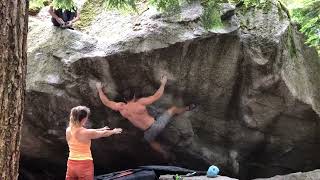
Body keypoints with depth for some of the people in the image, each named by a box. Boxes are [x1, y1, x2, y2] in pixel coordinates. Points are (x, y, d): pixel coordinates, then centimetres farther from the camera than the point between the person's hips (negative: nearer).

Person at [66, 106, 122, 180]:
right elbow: (104, 133, 0)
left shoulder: (68, 130, 2)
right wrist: (114, 131, 21)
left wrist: (101, 129, 30)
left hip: (71, 163, 6)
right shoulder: (86, 133, -17)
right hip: (85, 164, -6)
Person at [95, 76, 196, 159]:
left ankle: (165, 156, 51)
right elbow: (157, 96, -11)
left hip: (148, 133, 3)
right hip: (157, 124, -2)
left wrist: (99, 89, 17)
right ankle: (187, 109, 47)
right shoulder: (140, 102, -18)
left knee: (152, 142, 39)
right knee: (173, 109, 21)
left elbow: (106, 102, 4)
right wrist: (163, 84, 3)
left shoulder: (121, 108, -9)